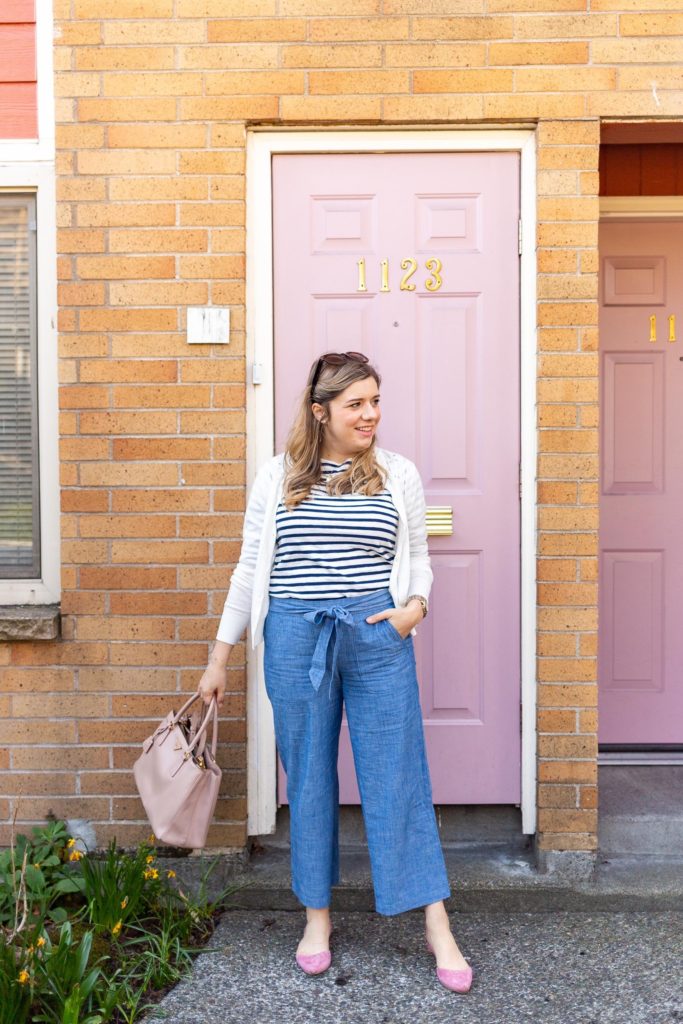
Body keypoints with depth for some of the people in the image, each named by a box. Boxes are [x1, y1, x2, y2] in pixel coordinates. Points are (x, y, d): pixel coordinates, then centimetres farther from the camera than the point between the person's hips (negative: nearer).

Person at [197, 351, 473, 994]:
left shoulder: (399, 474, 5)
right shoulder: (277, 475, 3)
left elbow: (417, 557, 13)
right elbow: (250, 567, 7)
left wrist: (416, 605, -9)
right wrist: (220, 656, 8)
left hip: (378, 637, 0)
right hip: (295, 639, 1)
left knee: (399, 774, 4)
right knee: (308, 777, 11)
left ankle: (436, 924, 18)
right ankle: (317, 914, 30)